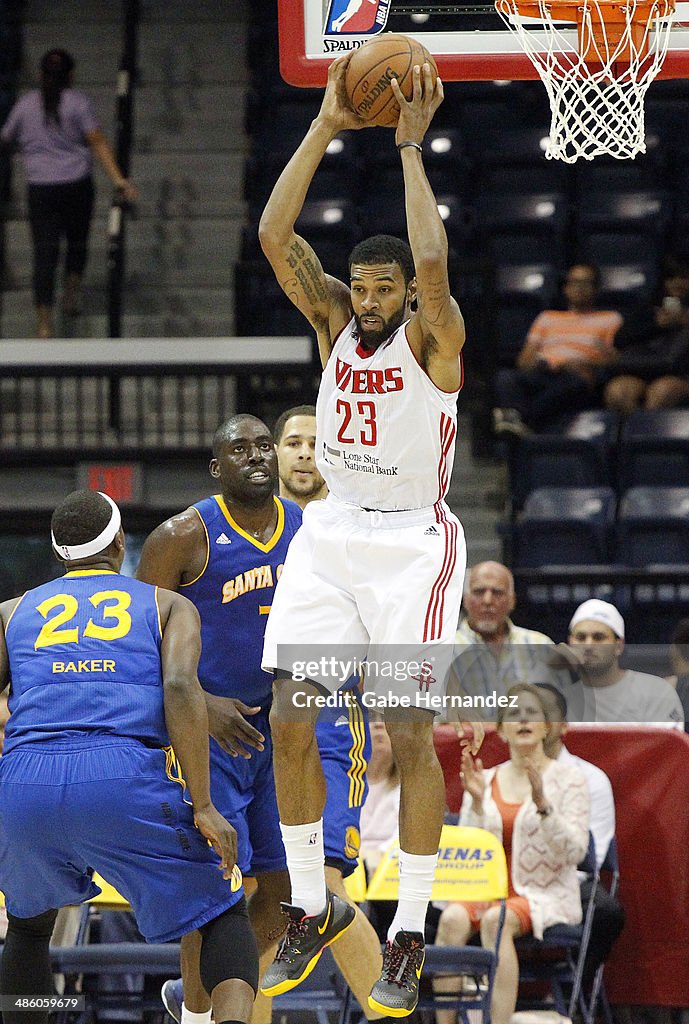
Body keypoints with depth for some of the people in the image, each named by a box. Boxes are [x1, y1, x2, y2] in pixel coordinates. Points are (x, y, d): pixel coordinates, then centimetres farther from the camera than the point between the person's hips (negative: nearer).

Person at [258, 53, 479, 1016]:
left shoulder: (435, 338, -9)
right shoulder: (335, 322, 4)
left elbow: (432, 261, -31)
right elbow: (274, 236, -8)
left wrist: (410, 146, -24)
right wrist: (327, 127, -13)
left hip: (411, 546, -5)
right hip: (330, 535, 5)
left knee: (411, 732, -8)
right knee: (289, 719, -3)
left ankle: (409, 936, -1)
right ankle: (313, 907, 12)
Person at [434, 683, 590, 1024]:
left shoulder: (567, 777, 2)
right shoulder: (485, 780, 12)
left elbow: (575, 851, -9)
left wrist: (542, 804, -23)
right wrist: (476, 802, -11)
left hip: (546, 896, -3)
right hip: (489, 890, 3)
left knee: (496, 919, -36)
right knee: (453, 917, -30)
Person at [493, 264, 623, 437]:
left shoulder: (610, 319, 25)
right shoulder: (547, 317, 36)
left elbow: (612, 360, 9)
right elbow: (524, 359, 25)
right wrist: (534, 364, 0)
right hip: (539, 375, 3)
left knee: (574, 382, -42)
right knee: (505, 376, -31)